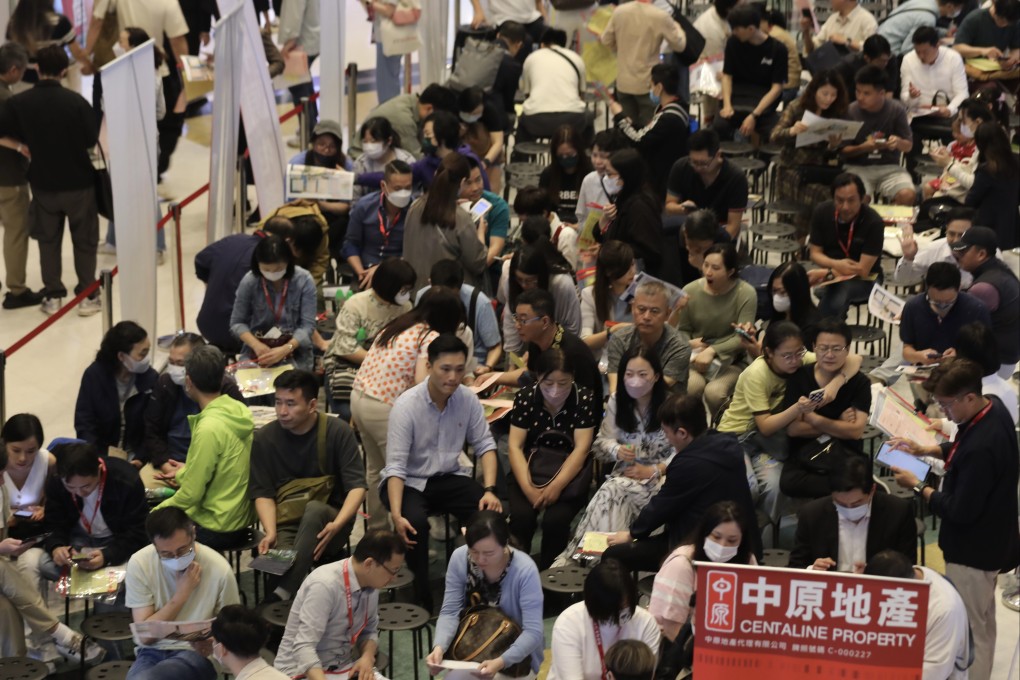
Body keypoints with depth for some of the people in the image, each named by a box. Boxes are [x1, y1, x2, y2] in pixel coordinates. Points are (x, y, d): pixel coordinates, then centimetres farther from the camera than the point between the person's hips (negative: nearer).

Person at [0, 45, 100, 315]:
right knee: (84, 241, 14)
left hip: (43, 182, 2)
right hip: (79, 181, -2)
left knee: (48, 241, 17)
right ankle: (87, 296, 17)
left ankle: (53, 296, 20)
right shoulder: (76, 101, -20)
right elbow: (92, 139, -11)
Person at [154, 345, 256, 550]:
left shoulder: (208, 429, -25)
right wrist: (186, 471, 22)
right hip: (241, 516, 8)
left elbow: (190, 494, -20)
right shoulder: (240, 411, -1)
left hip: (217, 529, -8)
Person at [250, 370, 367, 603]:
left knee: (315, 509, -37)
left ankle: (282, 593, -41)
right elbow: (263, 494, 2)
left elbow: (357, 487, -8)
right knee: (273, 559, -36)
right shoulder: (265, 438, 3)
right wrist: (270, 532, -17)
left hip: (326, 522, 0)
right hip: (287, 524, 0)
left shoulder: (338, 432, -3)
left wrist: (337, 524, -26)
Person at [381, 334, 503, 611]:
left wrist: (489, 490, -17)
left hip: (449, 477, 4)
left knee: (490, 512, -21)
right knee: (415, 521, -34)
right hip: (409, 481, -4)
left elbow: (485, 445, 0)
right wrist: (396, 514, -36)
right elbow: (395, 465, -23)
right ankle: (422, 599, -17)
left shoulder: (467, 399, -6)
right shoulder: (407, 405, -19)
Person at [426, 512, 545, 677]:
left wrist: (501, 662, -42)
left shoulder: (525, 570, -24)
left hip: (515, 652, -3)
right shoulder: (459, 558, -14)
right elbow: (450, 612, -12)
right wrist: (439, 646, -32)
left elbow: (533, 632, -26)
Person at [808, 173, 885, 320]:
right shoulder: (822, 212, -7)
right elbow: (815, 254, 0)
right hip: (832, 272, 3)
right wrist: (836, 265, -21)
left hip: (863, 280, -3)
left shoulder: (873, 222, -20)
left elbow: (862, 270, -20)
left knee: (842, 289, -36)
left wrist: (827, 273, -30)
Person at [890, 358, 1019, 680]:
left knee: (969, 631, 6)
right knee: (983, 625, 27)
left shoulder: (981, 449, -37)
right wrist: (924, 450, 2)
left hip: (973, 551, -10)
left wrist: (918, 487, -15)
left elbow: (959, 511, -27)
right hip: (987, 540, 10)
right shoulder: (992, 406, -7)